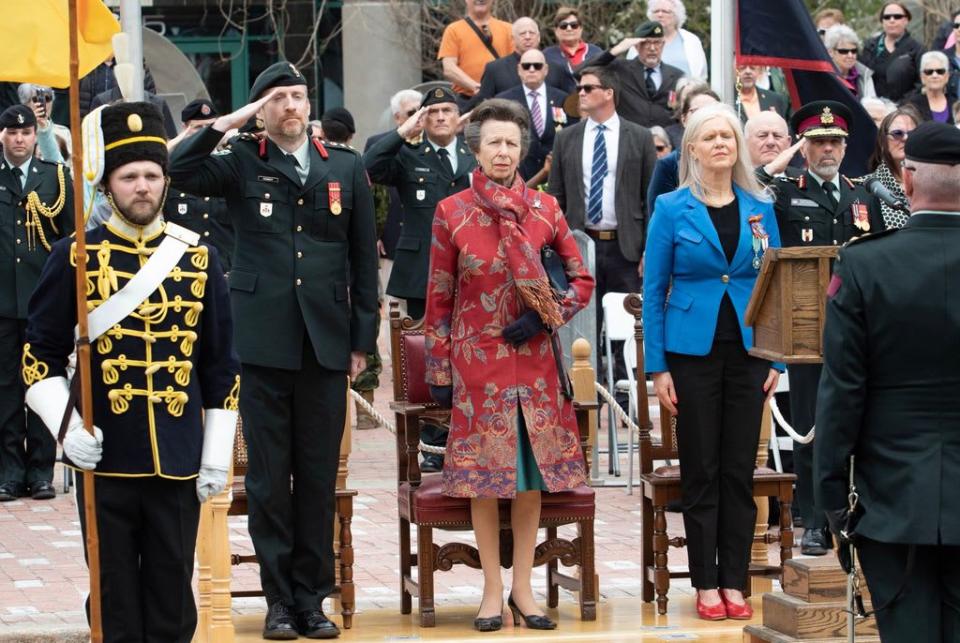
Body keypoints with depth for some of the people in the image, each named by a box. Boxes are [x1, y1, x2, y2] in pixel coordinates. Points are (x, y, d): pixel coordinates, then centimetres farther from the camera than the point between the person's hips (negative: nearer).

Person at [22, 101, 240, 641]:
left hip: (178, 461, 2)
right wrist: (65, 426, -11)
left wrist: (217, 456, 4)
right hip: (105, 457, -2)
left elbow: (221, 368, 9)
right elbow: (41, 354, 3)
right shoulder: (75, 257, 0)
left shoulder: (200, 258, 6)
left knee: (173, 600, 6)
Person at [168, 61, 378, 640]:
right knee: (268, 473, 1)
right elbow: (179, 172, -14)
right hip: (263, 341, -1)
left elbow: (364, 260, 11)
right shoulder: (243, 163, 5)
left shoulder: (346, 168, 10)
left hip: (325, 342, 2)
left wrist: (363, 339, 6)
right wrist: (228, 123, -12)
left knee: (320, 474, 4)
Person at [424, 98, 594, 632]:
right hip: (477, 361, -2)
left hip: (533, 358, 2)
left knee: (531, 473, 4)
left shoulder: (545, 208, 3)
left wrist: (546, 317, -9)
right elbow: (439, 298, 2)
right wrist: (438, 370, 0)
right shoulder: (451, 213, -1)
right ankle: (493, 590, 8)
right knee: (485, 474, 1)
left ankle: (523, 588, 12)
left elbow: (583, 279, 8)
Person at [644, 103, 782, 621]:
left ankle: (735, 582, 10)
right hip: (693, 350, -2)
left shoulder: (760, 208, 6)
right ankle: (706, 583, 9)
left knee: (740, 468, 4)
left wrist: (776, 358, 2)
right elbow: (653, 289, -2)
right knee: (701, 470, 2)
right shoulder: (671, 208, -2)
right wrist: (657, 367, -7)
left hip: (747, 350, 2)